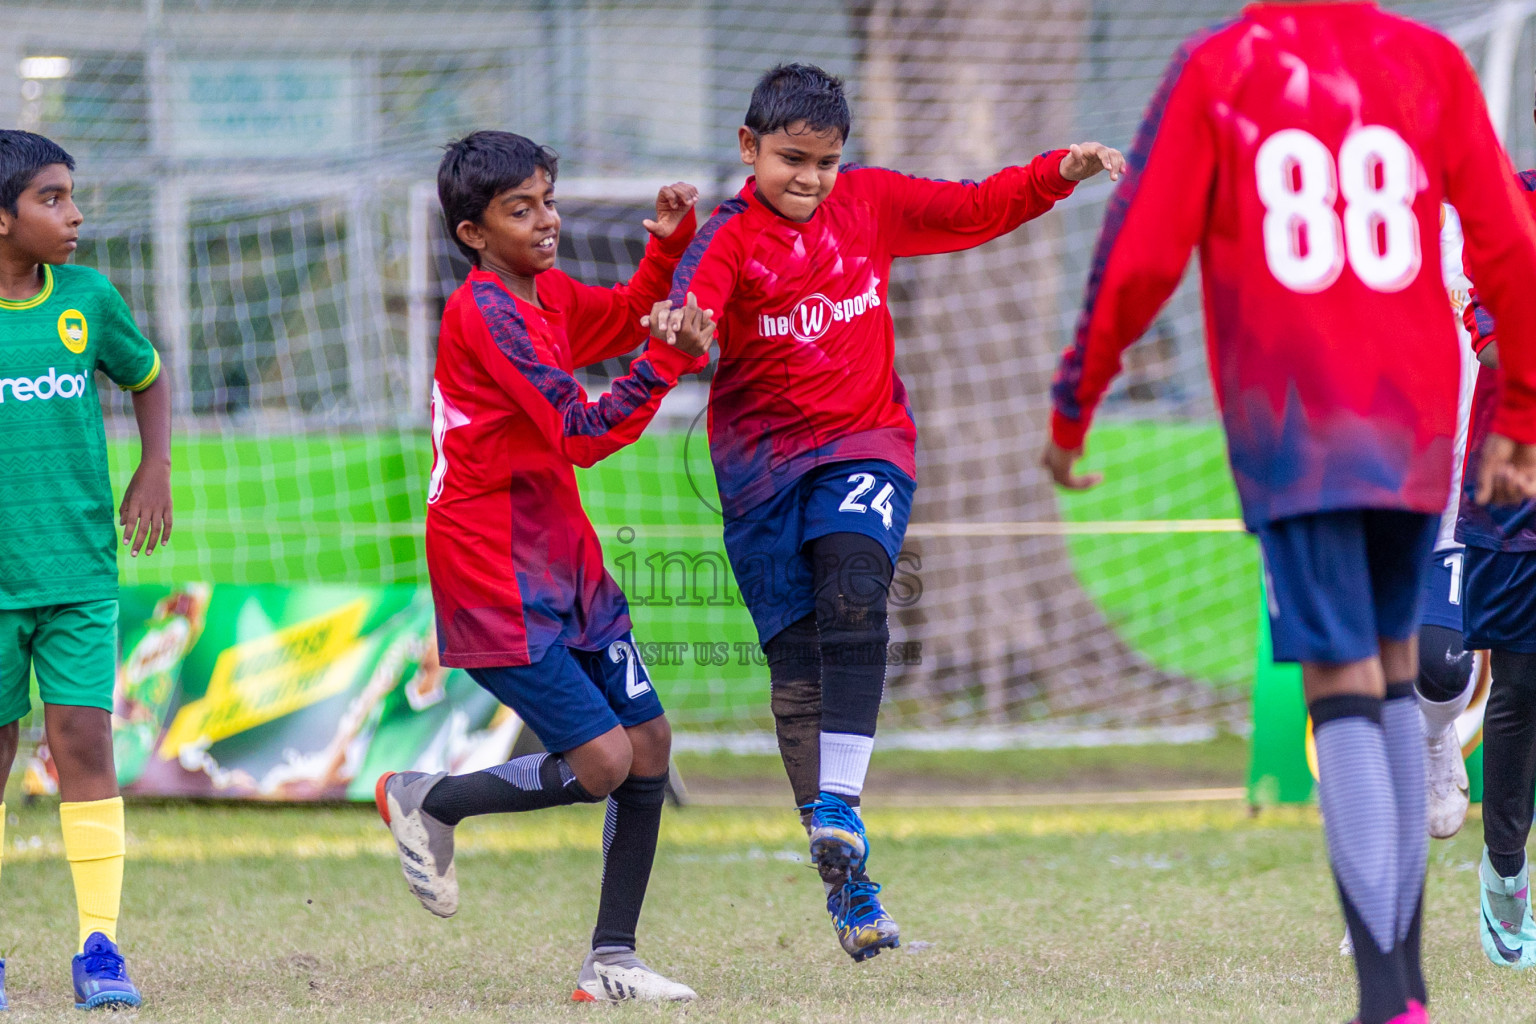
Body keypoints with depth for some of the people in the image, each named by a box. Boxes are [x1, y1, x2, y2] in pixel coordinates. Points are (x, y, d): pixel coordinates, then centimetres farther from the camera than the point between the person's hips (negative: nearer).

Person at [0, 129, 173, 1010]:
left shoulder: (88, 299, 2)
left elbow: (148, 375, 20)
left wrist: (156, 469, 6)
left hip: (81, 569, 1)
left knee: (84, 741, -7)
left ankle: (100, 946, -4)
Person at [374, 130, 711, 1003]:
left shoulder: (547, 294, 10)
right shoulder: (488, 313, -18)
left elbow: (625, 316, 30)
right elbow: (583, 436, -22)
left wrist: (669, 243, 12)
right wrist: (670, 359, -28)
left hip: (562, 557, 9)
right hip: (497, 577, -9)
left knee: (650, 740, 5)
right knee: (604, 760, -14)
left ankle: (611, 963, 11)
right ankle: (426, 802, 9)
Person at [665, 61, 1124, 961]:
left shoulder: (868, 204, 7)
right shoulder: (731, 240, -6)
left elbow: (972, 211, 17)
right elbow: (691, 311, -25)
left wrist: (1059, 173, 4)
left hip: (864, 446, 2)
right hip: (764, 463, -1)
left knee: (853, 598, -28)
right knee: (798, 664, -2)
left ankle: (838, 805, -26)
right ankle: (847, 886, 5)